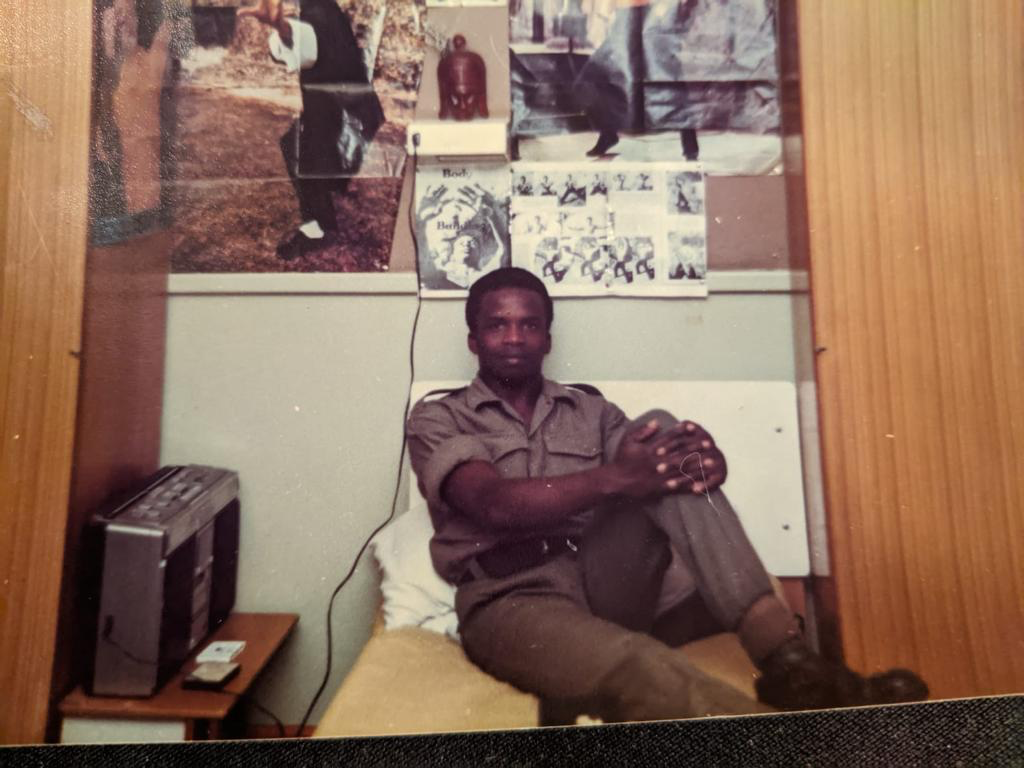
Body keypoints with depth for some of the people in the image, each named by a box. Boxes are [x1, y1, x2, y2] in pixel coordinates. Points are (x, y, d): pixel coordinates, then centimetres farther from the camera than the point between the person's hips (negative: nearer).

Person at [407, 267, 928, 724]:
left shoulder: (590, 410, 19)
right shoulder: (436, 419, 6)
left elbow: (650, 472, 5)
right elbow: (495, 504, -13)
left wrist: (702, 459, -21)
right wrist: (612, 479, -28)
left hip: (608, 580, 4)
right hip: (515, 599, -3)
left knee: (663, 432, -19)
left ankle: (786, 657, -24)